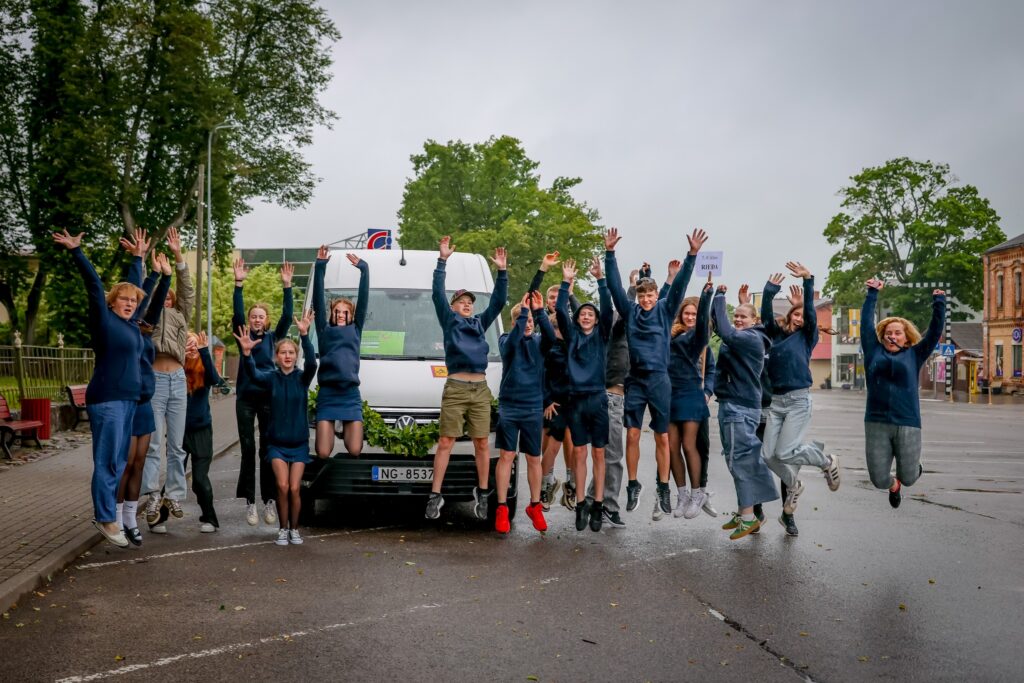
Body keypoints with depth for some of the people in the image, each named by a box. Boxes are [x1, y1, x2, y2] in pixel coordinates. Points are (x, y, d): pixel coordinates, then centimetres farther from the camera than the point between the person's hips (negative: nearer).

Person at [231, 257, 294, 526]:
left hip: (268, 397, 1)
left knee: (268, 451, 3)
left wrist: (287, 286, -15)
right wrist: (239, 284, -23)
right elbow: (237, 313, -11)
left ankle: (269, 501, 8)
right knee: (248, 451, 1)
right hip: (245, 398, -1)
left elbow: (287, 316, -5)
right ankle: (250, 503, 4)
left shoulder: (273, 338, 7)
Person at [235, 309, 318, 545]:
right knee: (282, 486, -12)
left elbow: (311, 362, -24)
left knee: (294, 489, -4)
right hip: (277, 443, 0)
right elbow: (253, 373, -23)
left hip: (299, 443, 0)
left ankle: (294, 529, 16)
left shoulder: (302, 378, -3)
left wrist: (304, 335, -40)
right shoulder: (271, 377, -2)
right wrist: (246, 353, -43)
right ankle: (283, 529, 6)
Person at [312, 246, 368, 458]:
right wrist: (320, 267, -2)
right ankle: (329, 431, 24)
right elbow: (318, 301, 5)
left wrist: (363, 269, 3)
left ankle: (346, 430, 24)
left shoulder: (355, 330, 15)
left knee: (355, 451, -7)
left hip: (351, 395, 1)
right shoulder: (324, 330, 12)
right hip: (327, 394, -1)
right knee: (323, 453, -8)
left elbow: (363, 301, 9)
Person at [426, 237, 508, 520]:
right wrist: (442, 261, -8)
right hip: (455, 389, -4)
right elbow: (437, 294, -2)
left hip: (480, 390, 4)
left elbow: (498, 301, 14)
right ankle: (435, 496, -1)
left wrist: (502, 271, 6)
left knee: (482, 444, 5)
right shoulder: (448, 321, 8)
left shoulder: (480, 323, 18)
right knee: (446, 443, -3)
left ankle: (482, 493, 16)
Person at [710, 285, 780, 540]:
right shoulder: (739, 339, 17)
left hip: (741, 406, -10)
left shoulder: (752, 338, -12)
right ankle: (743, 511, 19)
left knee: (739, 458, -10)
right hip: (730, 404, 10)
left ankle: (748, 516, -8)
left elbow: (725, 333, -27)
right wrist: (716, 296, 8)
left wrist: (720, 297, -20)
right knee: (736, 459, 12)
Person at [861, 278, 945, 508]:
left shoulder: (914, 355, 10)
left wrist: (939, 304, 1)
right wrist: (872, 294, 17)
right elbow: (866, 323, 13)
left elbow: (935, 331, 6)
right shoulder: (874, 352, 10)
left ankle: (914, 467, 44)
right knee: (879, 480, 1)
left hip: (908, 424, -1)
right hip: (876, 423, 1)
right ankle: (894, 485, 40)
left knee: (908, 478, 5)